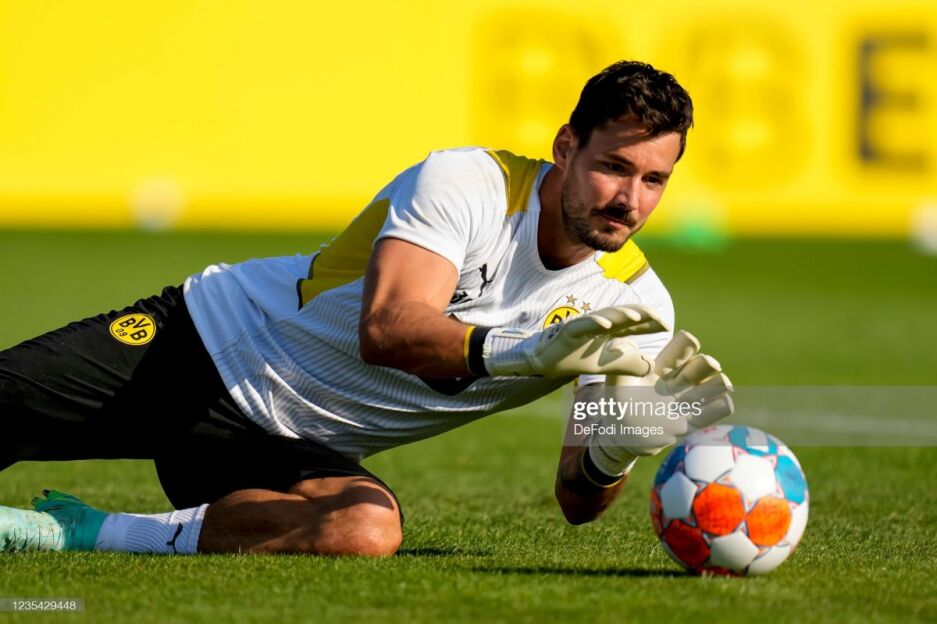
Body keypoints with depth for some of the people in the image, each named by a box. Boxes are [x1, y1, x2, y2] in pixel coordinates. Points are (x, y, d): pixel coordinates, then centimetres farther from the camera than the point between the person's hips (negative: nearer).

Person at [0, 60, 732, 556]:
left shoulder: (637, 302, -5)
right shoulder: (466, 183, -18)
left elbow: (577, 501, -3)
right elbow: (386, 329, -34)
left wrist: (616, 451, -27)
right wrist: (516, 352, -51)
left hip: (295, 447, 3)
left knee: (367, 529, -33)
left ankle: (82, 532, -20)